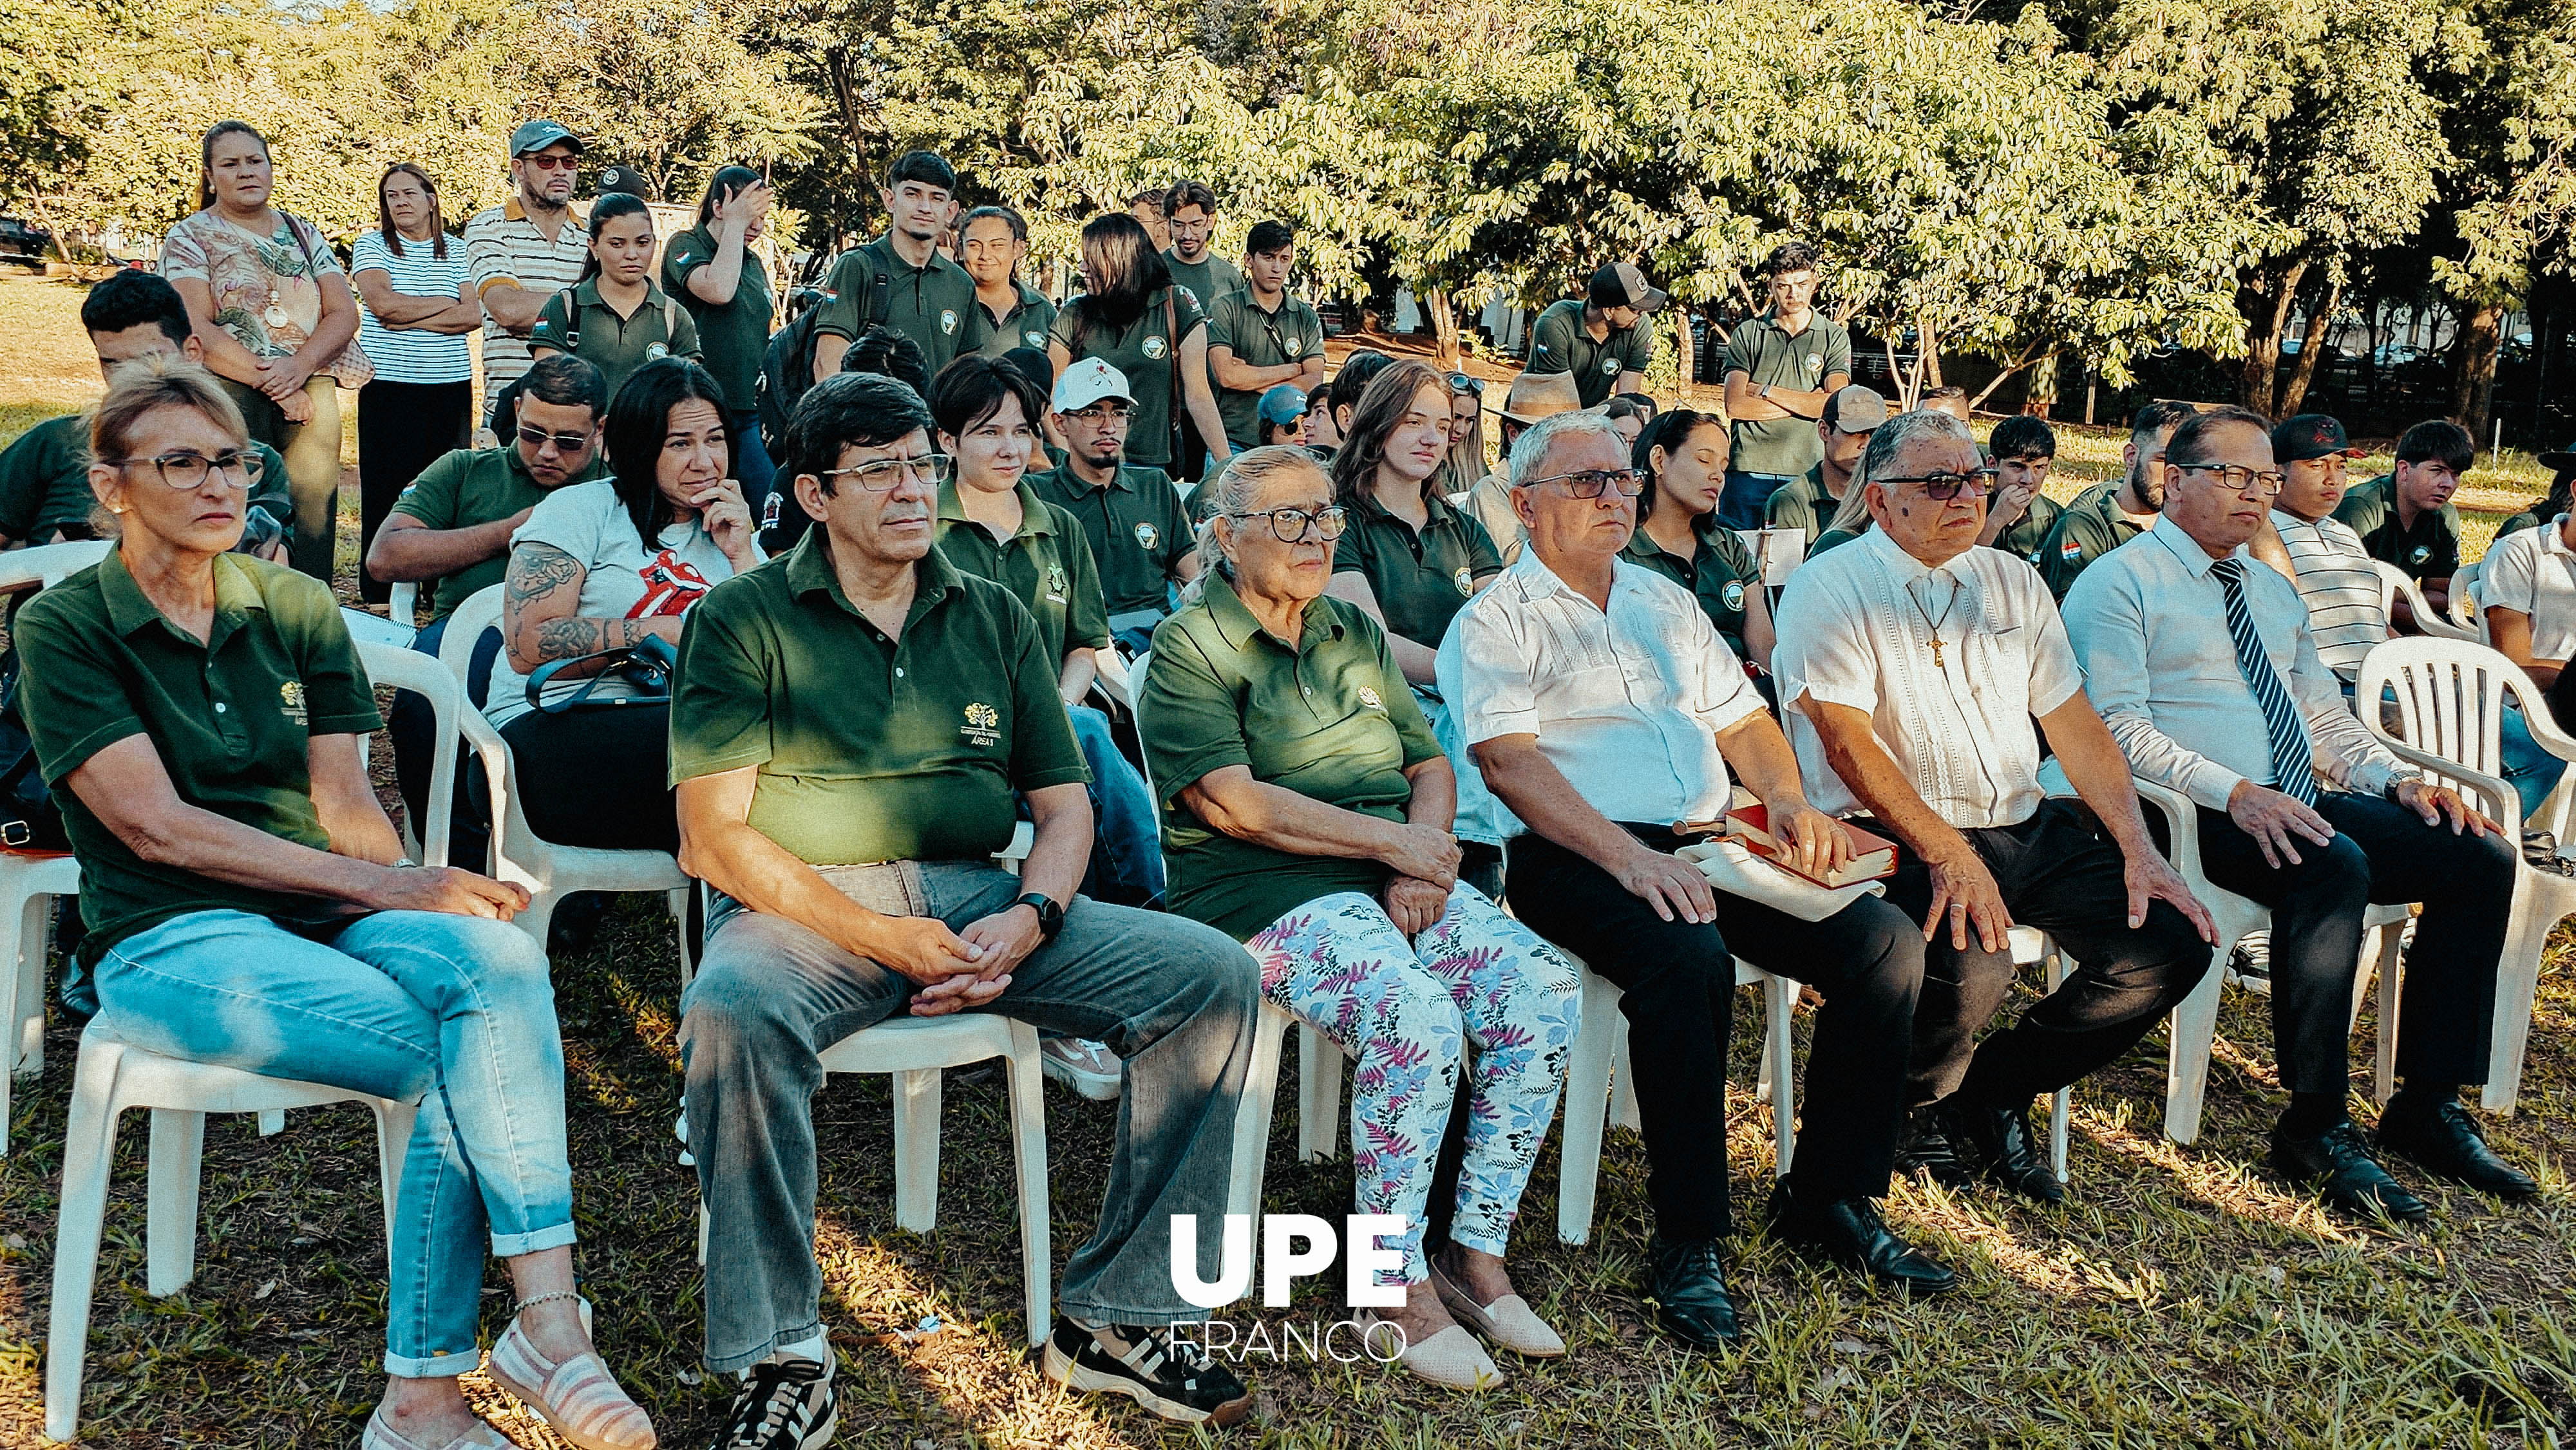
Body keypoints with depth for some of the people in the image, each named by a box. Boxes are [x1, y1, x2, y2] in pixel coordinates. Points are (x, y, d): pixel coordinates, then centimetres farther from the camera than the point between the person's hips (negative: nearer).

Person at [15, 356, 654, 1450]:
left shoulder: (298, 610, 14)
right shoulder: (64, 630, 1)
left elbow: (345, 803, 7)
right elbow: (158, 828, -11)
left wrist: (424, 898, -15)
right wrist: (380, 884, -19)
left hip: (328, 915, 4)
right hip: (170, 940, -4)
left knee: (498, 959, -31)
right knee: (476, 1060, -29)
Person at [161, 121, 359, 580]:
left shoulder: (302, 233, 18)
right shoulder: (189, 238, 6)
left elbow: (344, 312, 8)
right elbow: (198, 329, -6)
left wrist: (300, 364, -11)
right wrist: (274, 385, -13)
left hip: (311, 389, 3)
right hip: (228, 395, -3)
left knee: (314, 517, -4)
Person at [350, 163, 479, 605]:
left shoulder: (457, 251, 12)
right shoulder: (371, 245, 7)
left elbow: (473, 316, -1)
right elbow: (381, 302, -10)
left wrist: (408, 318, -10)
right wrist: (446, 304, -2)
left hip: (451, 385, 2)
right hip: (389, 385, -2)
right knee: (385, 489, -2)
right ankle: (377, 596, 4)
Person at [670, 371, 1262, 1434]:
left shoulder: (992, 618, 16)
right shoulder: (743, 620, 4)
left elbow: (1065, 806, 13)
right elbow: (716, 833, -5)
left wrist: (1028, 919, -9)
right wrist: (878, 937, -16)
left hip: (979, 901, 4)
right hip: (804, 907, -3)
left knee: (1214, 977, -15)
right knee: (733, 1014, -38)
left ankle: (1115, 1317, -6)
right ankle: (781, 1356, -19)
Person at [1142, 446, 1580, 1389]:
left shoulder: (1356, 633, 20)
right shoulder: (1189, 646, -1)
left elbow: (1430, 762, 17)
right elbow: (1232, 803, -13)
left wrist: (1427, 852, -6)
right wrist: (1391, 839, -13)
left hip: (1401, 878, 6)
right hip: (1266, 891, -6)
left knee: (1544, 992, -19)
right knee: (1416, 1021, -33)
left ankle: (1477, 1254, -6)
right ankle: (1398, 1285, -14)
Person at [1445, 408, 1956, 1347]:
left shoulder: (1666, 601, 25)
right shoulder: (1497, 622, 3)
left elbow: (1741, 718, 25)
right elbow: (1509, 761, -11)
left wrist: (1787, 798, 2)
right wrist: (1628, 856, -24)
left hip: (1713, 845, 7)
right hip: (1575, 856, -6)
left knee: (1886, 943, -14)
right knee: (1691, 961, -36)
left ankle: (1828, 1199, -1)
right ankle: (1688, 1239, -23)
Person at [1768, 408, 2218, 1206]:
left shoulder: (2013, 581, 16)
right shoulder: (1830, 587, -4)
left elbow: (2074, 723, 14)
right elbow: (1847, 740, -15)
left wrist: (2139, 848, 2)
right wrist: (1947, 854, -25)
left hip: (2027, 828, 7)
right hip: (1893, 838, -6)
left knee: (2171, 945, -10)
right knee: (1970, 961, -34)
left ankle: (1991, 1089, 9)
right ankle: (1915, 1104, 1)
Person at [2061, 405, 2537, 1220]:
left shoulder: (2274, 592, 24)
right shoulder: (2118, 585, -2)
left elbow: (2325, 714, 25)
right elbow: (2117, 726, -14)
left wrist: (2398, 778, 5)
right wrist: (2235, 794, -26)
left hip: (2305, 802, 8)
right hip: (2197, 818, -8)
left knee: (2482, 856, -11)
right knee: (2334, 868, -35)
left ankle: (2428, 1106, -5)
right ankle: (2314, 1128, -26)